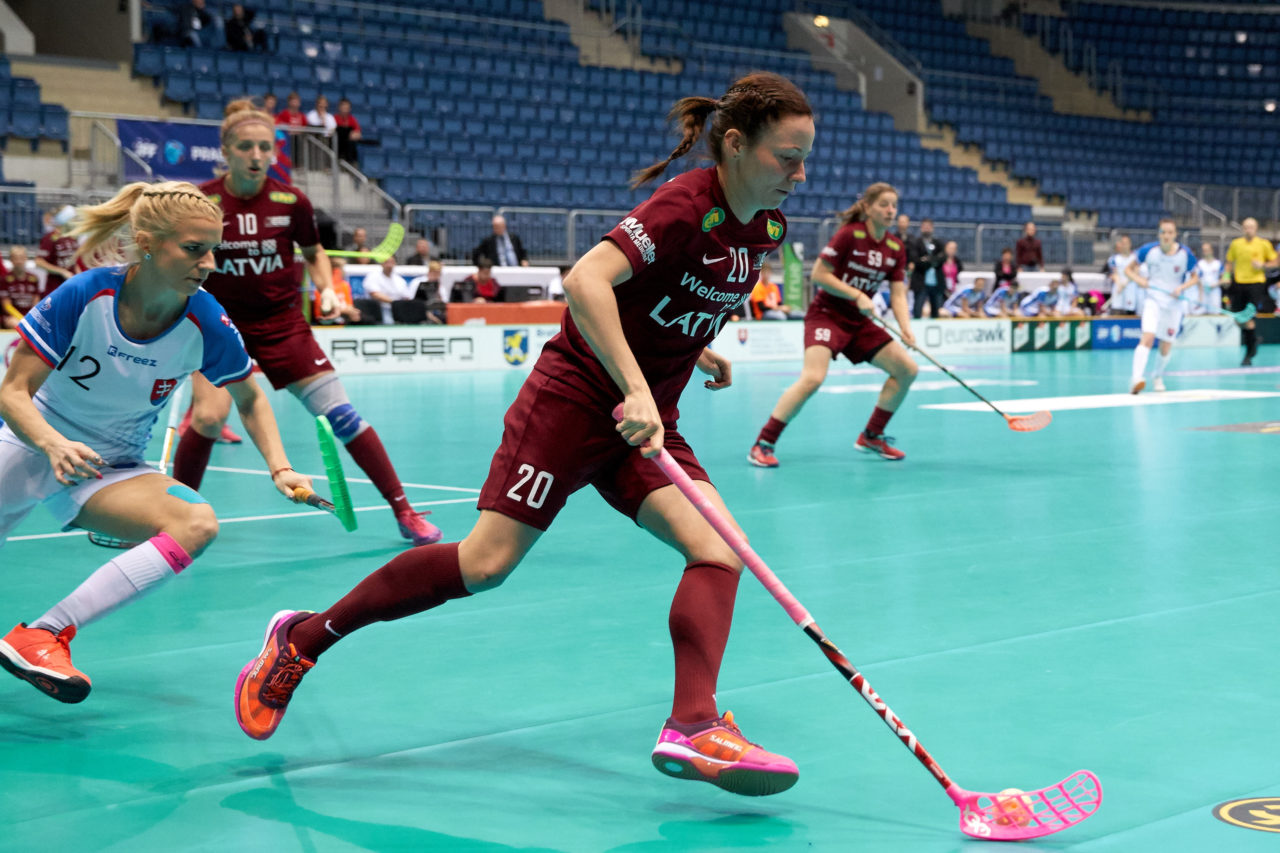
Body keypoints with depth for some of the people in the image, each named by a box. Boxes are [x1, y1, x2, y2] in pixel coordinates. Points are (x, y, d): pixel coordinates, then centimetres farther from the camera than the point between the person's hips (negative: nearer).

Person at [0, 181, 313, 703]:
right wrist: (55, 444, -35)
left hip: (111, 472, 2)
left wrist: (279, 469, -10)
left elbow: (249, 399, 4)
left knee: (197, 524, -27)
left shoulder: (207, 324, -15)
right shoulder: (84, 296, -21)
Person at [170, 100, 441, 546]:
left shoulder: (291, 202, -8)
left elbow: (314, 252, 11)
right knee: (208, 416, -21)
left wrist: (326, 290, -5)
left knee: (340, 413, -6)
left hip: (282, 325, 1)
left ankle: (404, 512, 3)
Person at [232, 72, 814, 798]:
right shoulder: (688, 206, -19)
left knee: (718, 550, -13)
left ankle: (693, 727, -19)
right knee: (486, 562, -10)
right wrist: (636, 390, -40)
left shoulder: (766, 228, 6)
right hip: (576, 399, -7)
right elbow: (585, 280, -34)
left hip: (648, 423, 8)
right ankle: (305, 638, 5)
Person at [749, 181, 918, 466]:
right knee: (813, 378, -27)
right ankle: (763, 445, -18)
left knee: (906, 369, 1)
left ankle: (871, 437, 17)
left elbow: (898, 294, 2)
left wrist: (905, 328, -16)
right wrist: (857, 295, -20)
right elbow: (818, 274, -14)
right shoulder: (850, 234, -14)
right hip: (826, 314, -7)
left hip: (859, 321, 7)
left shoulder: (896, 248, 3)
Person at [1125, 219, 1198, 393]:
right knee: (1147, 337, -25)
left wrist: (1182, 287, -13)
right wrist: (1138, 279, -16)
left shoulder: (1185, 254, -7)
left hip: (1174, 303, 2)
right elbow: (1129, 269, 3)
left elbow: (1195, 278, 6)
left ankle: (1158, 377, 36)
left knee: (1166, 348, 9)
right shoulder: (1149, 250, -8)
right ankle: (1137, 379, -37)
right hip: (1153, 299, -2)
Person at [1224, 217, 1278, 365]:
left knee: (1249, 319, -11)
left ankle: (1249, 354, 1)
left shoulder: (1264, 244, 0)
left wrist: (1263, 265, -11)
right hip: (1238, 283, 3)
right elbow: (1230, 262, 18)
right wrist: (1227, 276, 2)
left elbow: (1275, 261, 7)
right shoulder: (1235, 244, 8)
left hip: (1256, 283, -3)